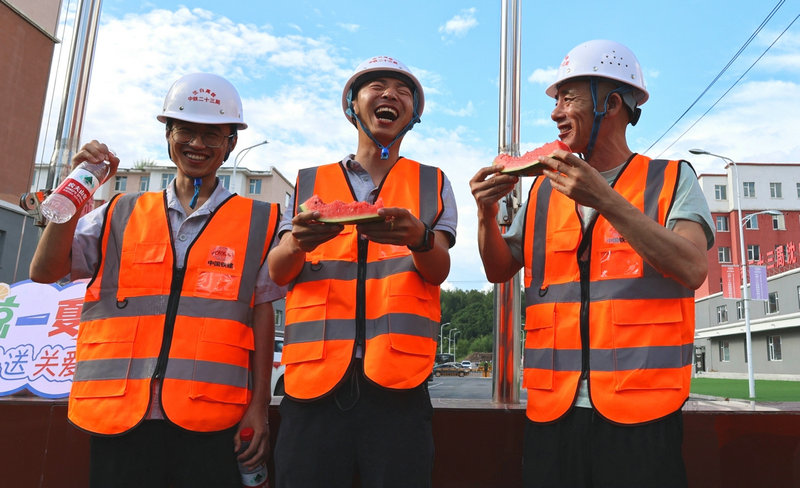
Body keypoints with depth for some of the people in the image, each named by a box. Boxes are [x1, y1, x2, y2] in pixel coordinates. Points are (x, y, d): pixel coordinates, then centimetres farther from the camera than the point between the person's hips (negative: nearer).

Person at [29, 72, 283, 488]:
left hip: (211, 423, -1)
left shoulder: (259, 223, 5)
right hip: (118, 417, 2)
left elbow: (261, 315, 3)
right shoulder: (120, 214, 12)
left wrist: (259, 406, 0)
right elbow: (44, 272, 5)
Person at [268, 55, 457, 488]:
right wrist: (297, 243, -21)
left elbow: (437, 271, 0)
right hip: (314, 375, 1)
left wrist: (418, 238, -25)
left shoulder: (432, 183, 13)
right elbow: (278, 274, 3)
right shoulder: (309, 183, 14)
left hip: (397, 378, 0)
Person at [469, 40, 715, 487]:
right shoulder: (544, 189, 12)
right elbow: (499, 271, 13)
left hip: (641, 410, -3)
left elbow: (692, 269, -14)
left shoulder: (671, 179, 1)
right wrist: (487, 213, -5)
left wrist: (605, 201, -21)